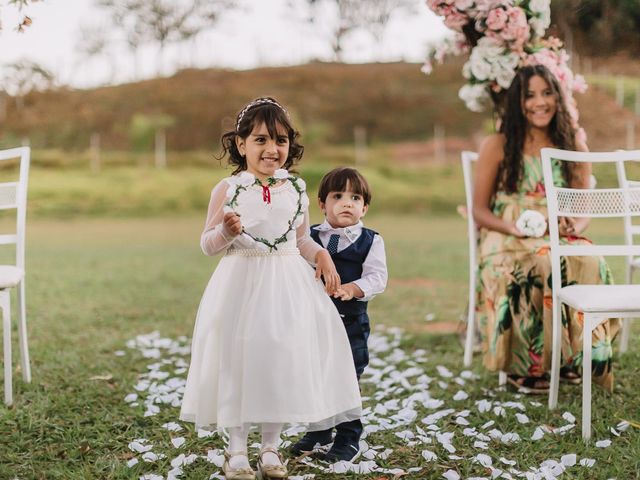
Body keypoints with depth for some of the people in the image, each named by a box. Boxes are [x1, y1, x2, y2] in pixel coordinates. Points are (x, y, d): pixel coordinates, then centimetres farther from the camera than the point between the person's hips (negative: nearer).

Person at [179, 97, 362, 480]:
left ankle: (271, 447, 21)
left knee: (282, 361, 5)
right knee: (239, 359, 1)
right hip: (241, 284, -3)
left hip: (287, 287, 3)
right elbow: (208, 245, -2)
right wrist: (226, 231, -23)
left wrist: (321, 255, -3)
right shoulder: (228, 190, -5)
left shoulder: (297, 190, 5)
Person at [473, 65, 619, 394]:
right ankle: (523, 366, -27)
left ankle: (575, 358, -19)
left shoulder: (572, 145, 12)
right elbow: (479, 211, 2)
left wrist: (576, 225, -14)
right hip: (507, 242, -3)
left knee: (591, 263, -32)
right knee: (541, 266, -37)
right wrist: (512, 227, -19)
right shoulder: (497, 147, 3)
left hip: (559, 240, 3)